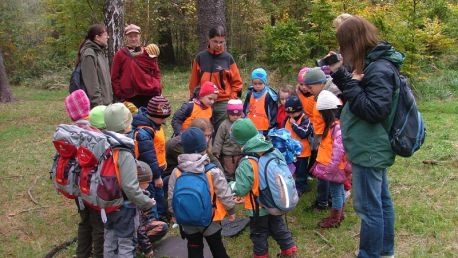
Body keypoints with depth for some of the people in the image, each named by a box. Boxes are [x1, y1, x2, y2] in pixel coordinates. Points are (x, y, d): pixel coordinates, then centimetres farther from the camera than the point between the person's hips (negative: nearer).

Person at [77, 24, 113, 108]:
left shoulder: (101, 52, 13)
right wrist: (98, 104, -19)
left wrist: (110, 99, 15)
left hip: (106, 102, 9)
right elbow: (91, 83, -18)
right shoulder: (89, 55, -15)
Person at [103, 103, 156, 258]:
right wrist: (147, 203, -14)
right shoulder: (125, 154, -26)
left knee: (110, 242, 21)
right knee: (126, 245, 8)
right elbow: (130, 188, -27)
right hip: (124, 207, -7)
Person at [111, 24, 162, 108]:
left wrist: (157, 88, 0)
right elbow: (114, 77, 4)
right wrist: (119, 94, -4)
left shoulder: (148, 53, 9)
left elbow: (156, 72, 13)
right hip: (130, 97, -2)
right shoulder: (120, 54, 4)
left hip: (149, 95, 2)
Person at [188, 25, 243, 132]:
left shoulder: (228, 58, 1)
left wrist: (232, 99, -3)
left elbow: (237, 82, 5)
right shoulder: (200, 57, 3)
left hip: (223, 104, -1)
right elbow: (194, 82, 8)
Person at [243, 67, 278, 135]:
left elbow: (273, 112, -10)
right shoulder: (250, 94, 3)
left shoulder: (268, 96, -12)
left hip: (264, 129, -5)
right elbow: (245, 109, 13)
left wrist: (271, 127, -10)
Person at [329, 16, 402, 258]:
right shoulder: (374, 64, 9)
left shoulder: (379, 70, -21)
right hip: (375, 149, 10)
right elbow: (359, 97, 18)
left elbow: (375, 110, -25)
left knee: (368, 208, 0)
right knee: (381, 201, 19)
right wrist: (339, 73, 4)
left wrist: (351, 84, -21)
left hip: (369, 151, -10)